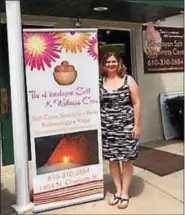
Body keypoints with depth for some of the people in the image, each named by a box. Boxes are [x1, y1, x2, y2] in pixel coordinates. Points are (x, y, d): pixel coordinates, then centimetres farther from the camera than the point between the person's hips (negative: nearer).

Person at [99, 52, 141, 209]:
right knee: (112, 159, 9)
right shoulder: (99, 82, 5)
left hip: (126, 127, -2)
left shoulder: (128, 80, -1)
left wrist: (137, 125, -8)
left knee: (126, 160, 3)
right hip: (107, 128, 3)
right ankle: (118, 190, 26)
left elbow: (136, 103, -3)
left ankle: (125, 193, 18)